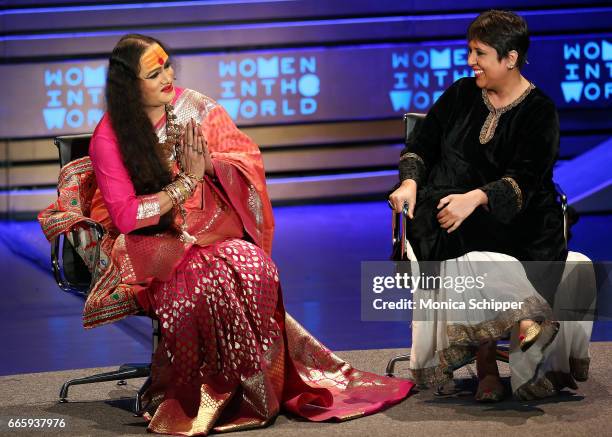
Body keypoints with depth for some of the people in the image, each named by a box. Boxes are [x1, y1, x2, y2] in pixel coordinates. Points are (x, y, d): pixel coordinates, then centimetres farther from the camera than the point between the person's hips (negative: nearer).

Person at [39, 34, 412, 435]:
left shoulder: (195, 106, 3)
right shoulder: (109, 138, -7)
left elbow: (251, 159, 5)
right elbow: (125, 216, -11)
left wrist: (210, 164, -15)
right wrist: (187, 180, -13)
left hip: (212, 230, 3)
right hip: (151, 242, -3)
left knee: (253, 267, -30)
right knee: (206, 279, -35)